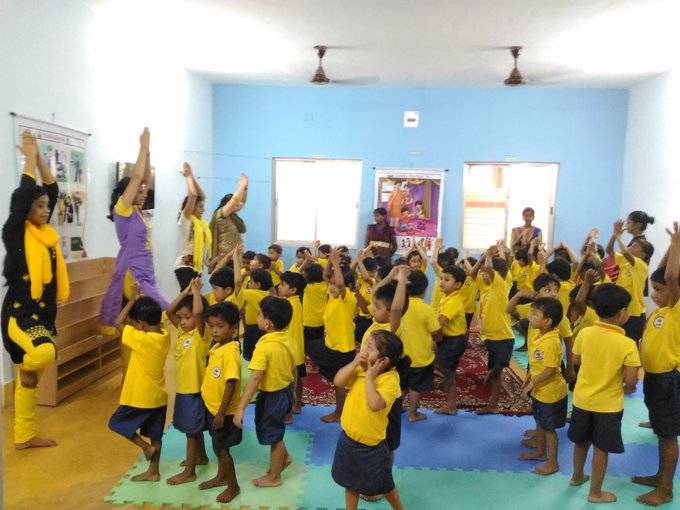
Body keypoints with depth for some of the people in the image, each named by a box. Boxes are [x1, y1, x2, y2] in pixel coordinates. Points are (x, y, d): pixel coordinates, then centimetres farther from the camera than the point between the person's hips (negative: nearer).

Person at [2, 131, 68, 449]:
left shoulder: (45, 231, 8)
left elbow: (52, 188, 11)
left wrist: (38, 156, 8)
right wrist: (30, 155, -4)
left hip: (44, 313, 7)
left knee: (31, 378, 14)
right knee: (44, 351, -34)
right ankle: (26, 368, 2)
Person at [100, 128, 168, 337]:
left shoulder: (138, 211, 12)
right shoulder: (122, 210, -9)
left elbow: (146, 180, 12)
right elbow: (136, 177, -15)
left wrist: (147, 152, 7)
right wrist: (143, 147, -11)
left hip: (146, 274, 8)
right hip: (132, 273, -8)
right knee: (164, 312, -14)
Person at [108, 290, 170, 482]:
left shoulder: (142, 339, -24)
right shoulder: (165, 337, -4)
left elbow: (119, 323, -15)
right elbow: (155, 323, 12)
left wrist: (133, 299, -12)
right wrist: (140, 301, 1)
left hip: (140, 398, -7)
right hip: (159, 397, 7)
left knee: (117, 423, 15)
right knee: (155, 436, 16)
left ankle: (146, 447, 9)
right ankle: (153, 471, 25)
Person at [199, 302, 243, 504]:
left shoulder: (230, 352, -26)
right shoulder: (216, 347, 1)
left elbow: (231, 385, -27)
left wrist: (221, 413, -24)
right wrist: (214, 411, 17)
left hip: (225, 411, -8)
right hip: (212, 407, 8)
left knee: (221, 448, 5)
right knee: (218, 446, 22)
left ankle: (233, 486, 22)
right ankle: (221, 477, 42)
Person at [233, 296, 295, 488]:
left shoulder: (264, 346, -27)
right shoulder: (287, 339, -5)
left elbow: (254, 380, -29)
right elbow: (293, 369, 7)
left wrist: (240, 409, -26)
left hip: (271, 397, -7)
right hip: (285, 392, 7)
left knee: (274, 437, 13)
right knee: (276, 432, 30)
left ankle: (274, 477, 32)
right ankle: (284, 457, 45)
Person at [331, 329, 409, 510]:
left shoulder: (390, 380, -26)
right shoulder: (361, 369, -5)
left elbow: (375, 405, -39)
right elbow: (338, 382, -12)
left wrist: (370, 377, -32)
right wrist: (355, 363, -20)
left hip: (371, 445, -5)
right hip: (348, 437, 6)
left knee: (383, 485, 18)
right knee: (350, 481, 24)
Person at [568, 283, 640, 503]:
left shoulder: (584, 333, -10)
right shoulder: (627, 344, -21)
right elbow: (631, 381, -19)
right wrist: (627, 387, 3)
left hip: (582, 399, 4)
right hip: (608, 404, -4)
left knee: (581, 441, 23)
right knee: (601, 449, 11)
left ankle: (577, 476, 43)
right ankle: (595, 492, 26)